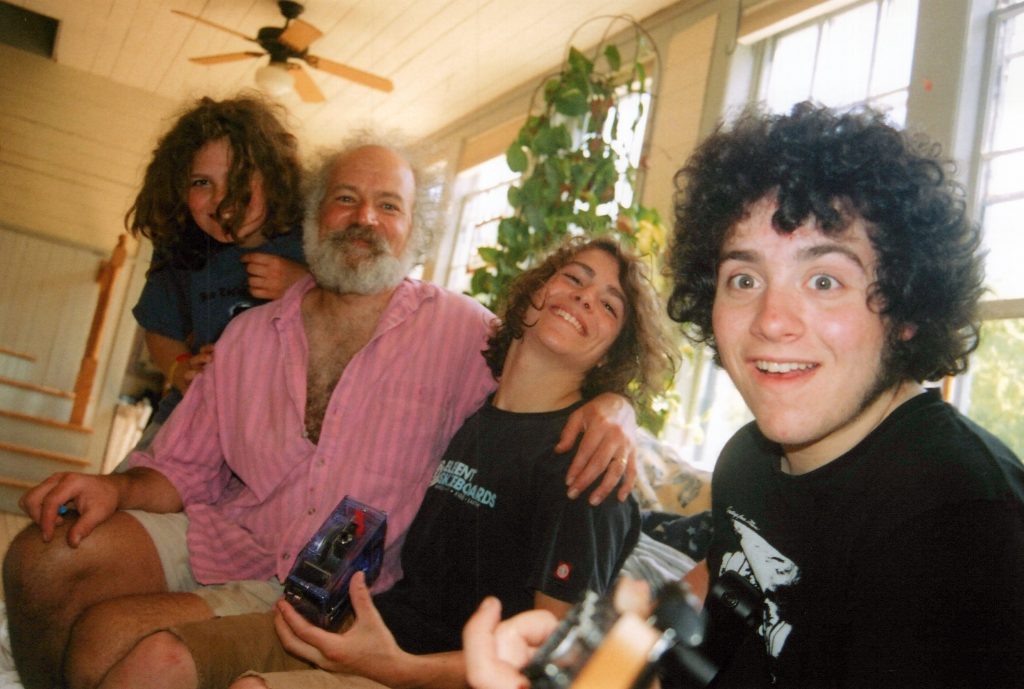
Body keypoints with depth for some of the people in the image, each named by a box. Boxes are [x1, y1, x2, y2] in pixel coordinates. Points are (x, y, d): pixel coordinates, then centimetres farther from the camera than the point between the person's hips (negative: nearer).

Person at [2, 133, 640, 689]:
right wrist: (117, 488, -10)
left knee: (109, 638, -21)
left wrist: (611, 407, -26)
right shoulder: (250, 334, 7)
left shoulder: (460, 331, -6)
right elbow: (187, 469, 11)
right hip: (228, 538, 5)